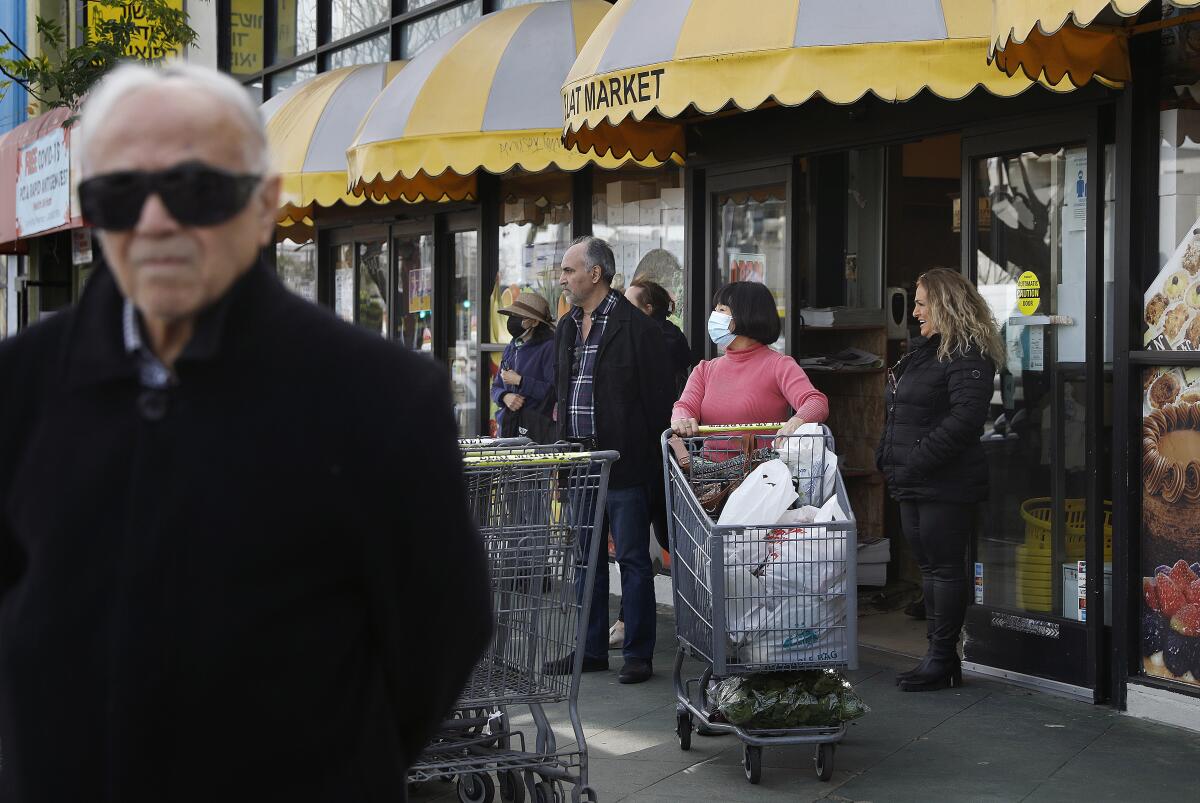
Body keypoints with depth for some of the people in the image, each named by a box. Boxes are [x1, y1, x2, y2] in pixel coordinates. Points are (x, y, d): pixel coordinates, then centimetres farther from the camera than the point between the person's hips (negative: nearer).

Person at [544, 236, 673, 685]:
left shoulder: (636, 328, -10)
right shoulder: (567, 327, 14)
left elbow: (657, 399, -11)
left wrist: (653, 459, -13)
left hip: (624, 464, -8)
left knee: (632, 559, 0)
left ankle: (638, 655, 7)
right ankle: (592, 649, 22)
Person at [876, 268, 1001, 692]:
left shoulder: (967, 357, -13)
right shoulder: (920, 350, 19)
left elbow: (964, 418, -23)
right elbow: (898, 413, 24)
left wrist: (916, 462, -22)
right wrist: (888, 457, 10)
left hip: (945, 484, -10)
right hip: (913, 483, 10)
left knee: (944, 566, -4)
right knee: (929, 566, 13)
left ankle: (942, 659, 3)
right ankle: (938, 653, 20)